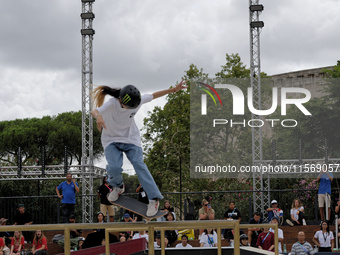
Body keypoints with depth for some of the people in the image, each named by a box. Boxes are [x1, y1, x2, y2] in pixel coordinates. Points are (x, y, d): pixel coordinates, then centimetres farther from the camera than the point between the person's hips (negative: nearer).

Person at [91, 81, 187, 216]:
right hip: (111, 140, -2)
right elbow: (94, 111, -45)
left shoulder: (137, 100, -19)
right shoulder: (112, 104, -30)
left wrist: (174, 90, -3)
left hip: (131, 138, 2)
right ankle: (118, 186, 13)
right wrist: (98, 116, -70)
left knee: (138, 163, -19)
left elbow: (153, 96, -1)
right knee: (114, 167, -23)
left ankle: (154, 198, -19)